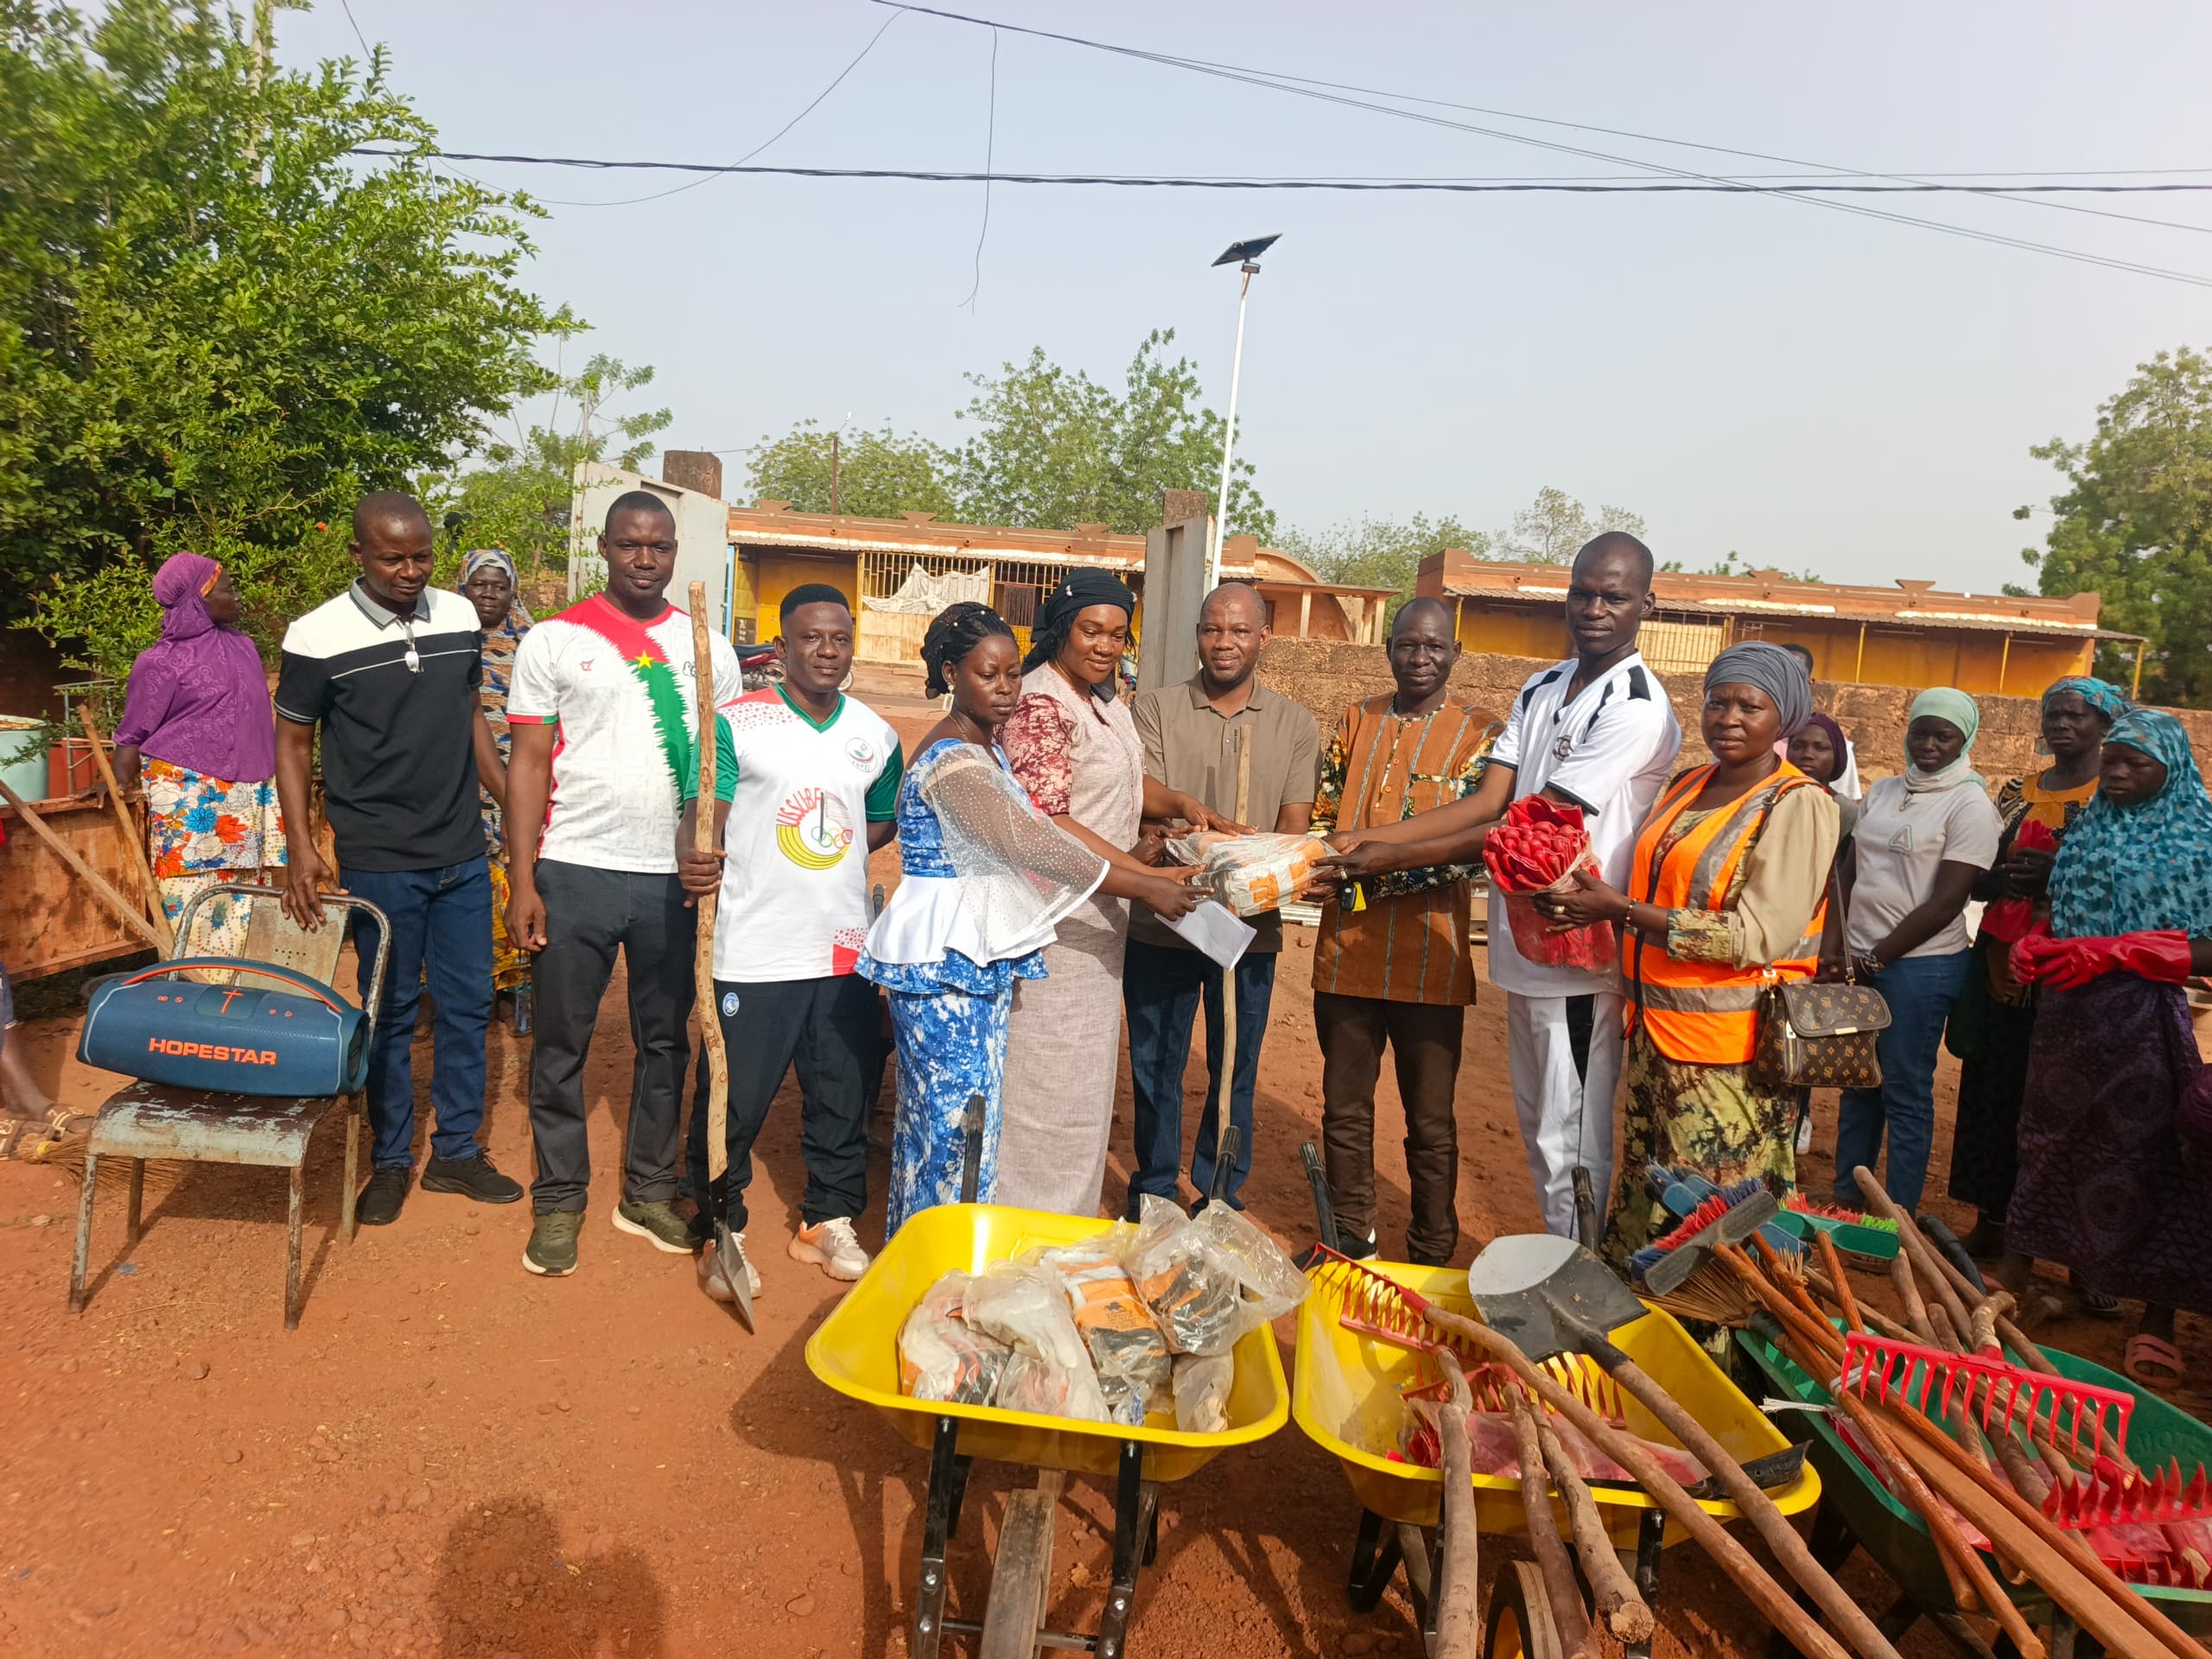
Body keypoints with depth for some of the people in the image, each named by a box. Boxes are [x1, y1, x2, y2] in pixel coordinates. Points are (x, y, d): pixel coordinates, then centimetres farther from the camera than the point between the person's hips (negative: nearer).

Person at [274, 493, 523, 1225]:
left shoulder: (459, 617, 1)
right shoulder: (318, 637, -10)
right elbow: (293, 744, -1)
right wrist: (300, 846, -10)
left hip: (463, 855, 4)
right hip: (378, 863, -4)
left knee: (467, 1005, 10)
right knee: (390, 1011, 8)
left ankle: (456, 1151, 25)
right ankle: (391, 1160, 24)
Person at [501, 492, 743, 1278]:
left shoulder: (708, 649, 7)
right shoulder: (554, 641, 1)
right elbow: (528, 762, -1)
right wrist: (521, 880, -7)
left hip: (675, 879, 2)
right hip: (575, 871, -2)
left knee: (666, 1042, 11)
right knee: (561, 1043, 6)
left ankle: (647, 1193, 27)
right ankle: (558, 1201, 21)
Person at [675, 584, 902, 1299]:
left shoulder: (876, 735, 7)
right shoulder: (738, 723, -6)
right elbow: (700, 814, -13)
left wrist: (829, 852, 1)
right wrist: (693, 857, -34)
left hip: (845, 949, 4)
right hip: (753, 952, -4)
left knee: (842, 1098, 14)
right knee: (733, 1100, 4)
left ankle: (828, 1220, 33)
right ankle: (719, 1227, 25)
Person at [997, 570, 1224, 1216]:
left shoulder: (1104, 701, 12)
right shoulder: (1042, 706, -17)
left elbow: (1128, 780, 22)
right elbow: (1045, 823, -24)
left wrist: (1182, 804, 1)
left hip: (1096, 919, 10)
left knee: (1085, 1079, 17)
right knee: (1048, 1081, 0)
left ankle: (1068, 1220, 31)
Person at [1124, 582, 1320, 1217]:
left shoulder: (1295, 726, 5)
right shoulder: (1156, 709, 0)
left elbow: (1293, 830, -1)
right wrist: (1216, 823, -28)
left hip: (1251, 926, 1)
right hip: (1161, 923, -1)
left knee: (1236, 1069, 12)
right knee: (1155, 1066, 11)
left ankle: (1222, 1196, 29)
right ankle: (1153, 1193, 29)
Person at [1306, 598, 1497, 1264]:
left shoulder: (1481, 734, -2)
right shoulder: (1355, 722, 11)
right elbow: (1322, 817, 11)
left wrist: (1364, 869, -20)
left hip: (1429, 959, -4)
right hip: (1346, 952, 4)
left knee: (1431, 1122, 8)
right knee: (1344, 1109, 14)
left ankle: (1432, 1260, 23)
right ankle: (1350, 1243, 31)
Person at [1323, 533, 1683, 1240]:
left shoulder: (1638, 710, -15)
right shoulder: (1540, 690, 11)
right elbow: (1488, 801, 4)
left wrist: (1397, 857, -17)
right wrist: (1367, 838, -7)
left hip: (1580, 959, -8)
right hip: (1526, 943, 8)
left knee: (1569, 1144, 1)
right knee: (1538, 1130, 18)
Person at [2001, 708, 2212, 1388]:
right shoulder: (2087, 829, 10)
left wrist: (2109, 953, -21)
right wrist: (2032, 946, -2)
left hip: (2142, 1022, -4)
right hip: (2067, 1015, 5)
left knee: (2147, 1155, 3)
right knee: (2048, 1141, 12)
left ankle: (2157, 1317, 16)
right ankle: (2015, 1273, 24)